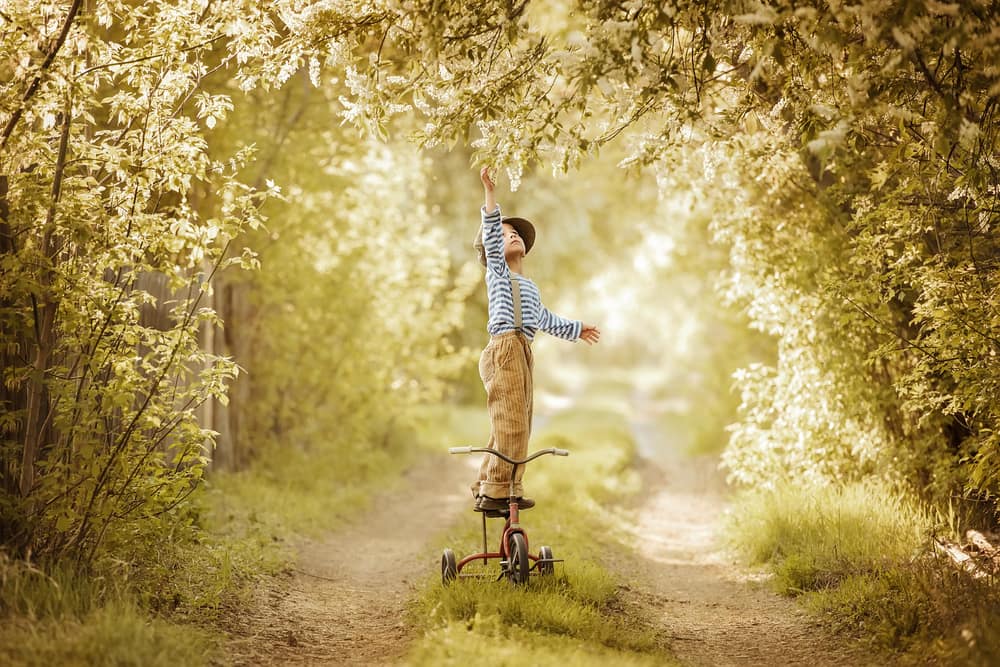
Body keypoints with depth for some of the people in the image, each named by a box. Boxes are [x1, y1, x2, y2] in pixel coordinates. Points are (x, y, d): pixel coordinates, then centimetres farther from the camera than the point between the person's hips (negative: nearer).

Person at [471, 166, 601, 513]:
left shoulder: (530, 286, 27)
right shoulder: (497, 271, 6)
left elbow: (544, 319, 41)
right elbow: (490, 232, -9)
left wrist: (576, 329, 54)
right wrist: (490, 192, -19)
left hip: (522, 353, 8)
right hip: (504, 350, -8)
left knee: (515, 425, 7)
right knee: (510, 422, -15)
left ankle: (485, 489, 13)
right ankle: (499, 491, -16)